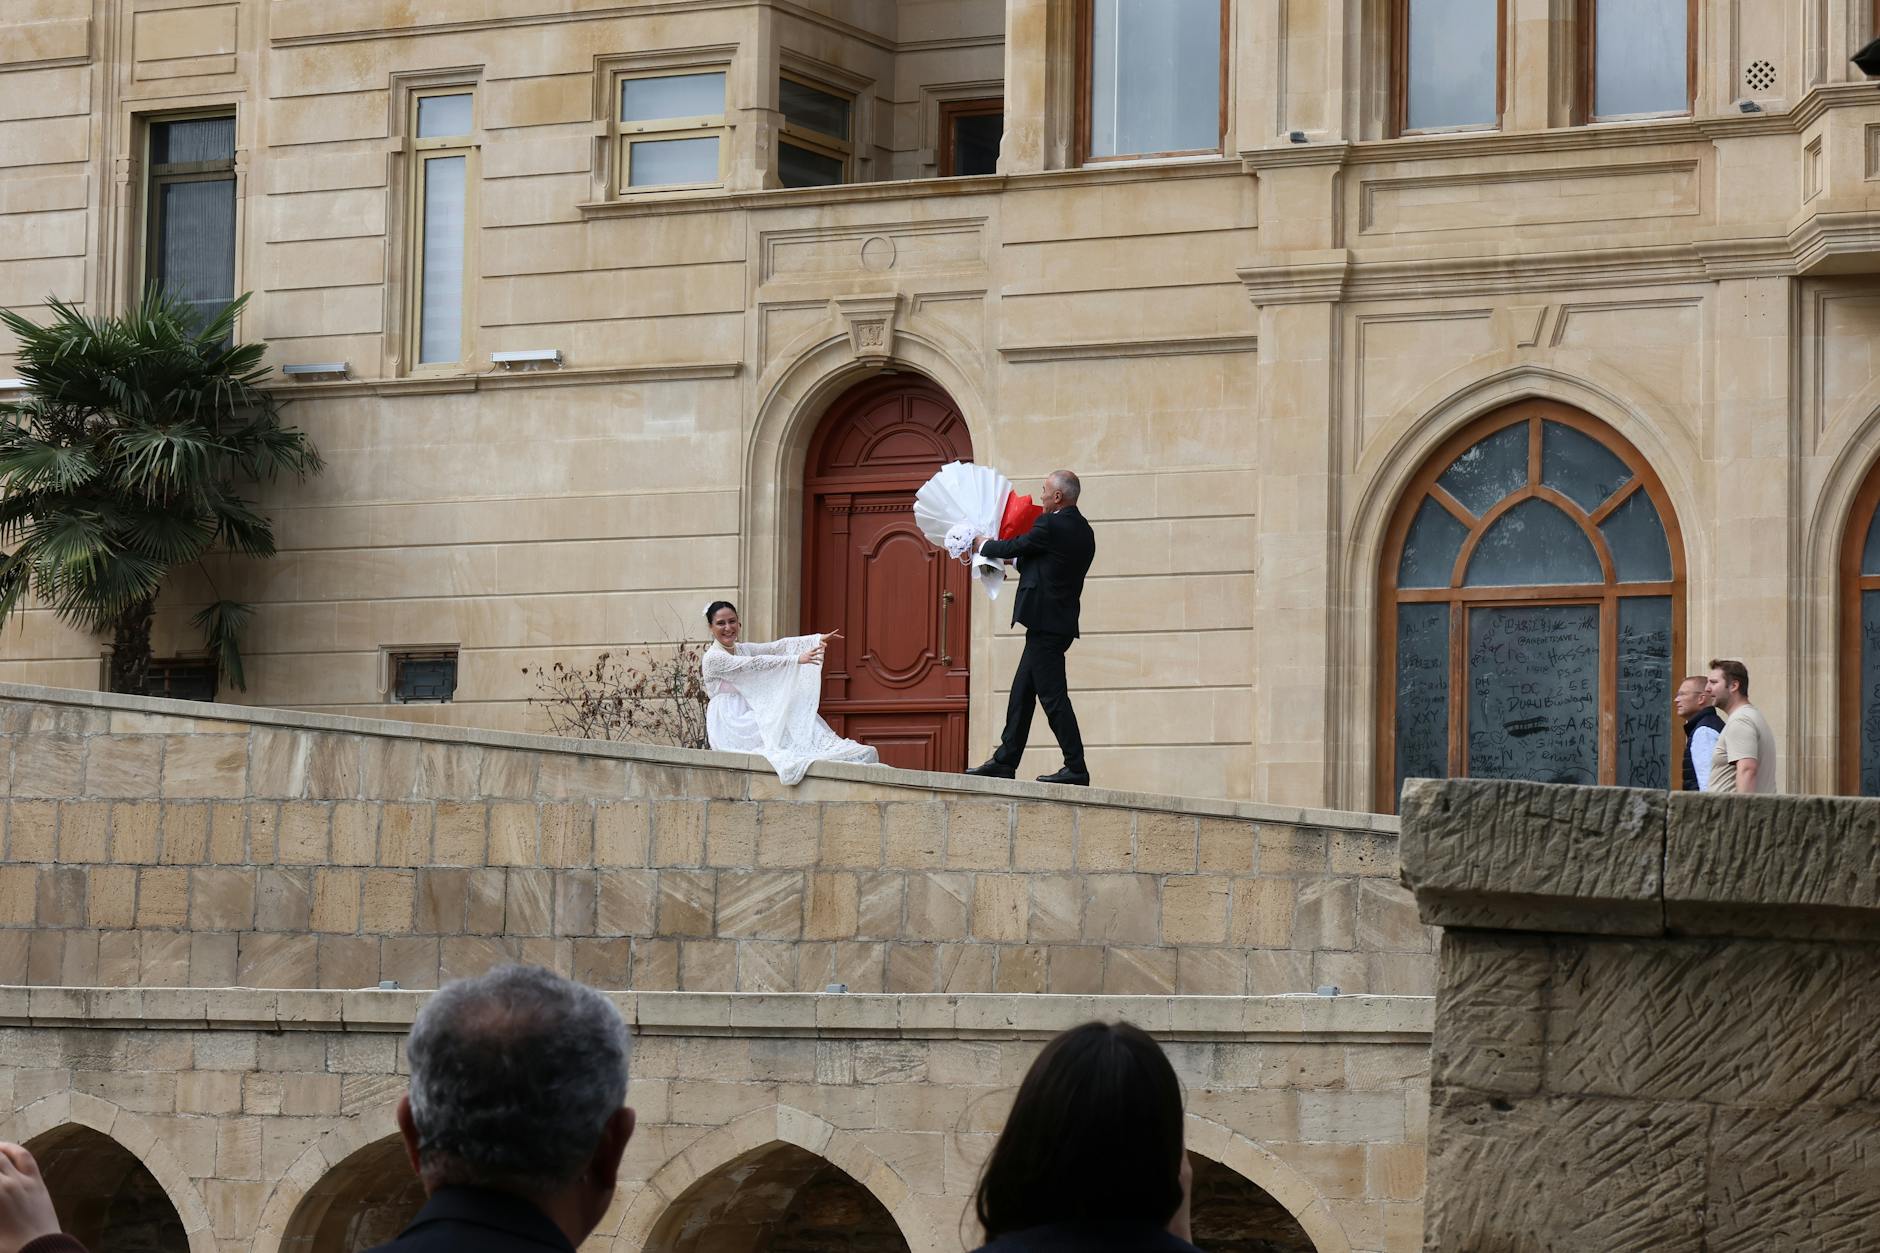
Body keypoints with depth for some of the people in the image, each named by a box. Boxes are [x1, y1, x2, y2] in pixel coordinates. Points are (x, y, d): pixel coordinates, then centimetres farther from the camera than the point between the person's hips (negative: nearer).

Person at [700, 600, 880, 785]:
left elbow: (776, 647, 3)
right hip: (729, 726, -7)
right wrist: (796, 659, -28)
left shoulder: (742, 650, 15)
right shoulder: (713, 658, -10)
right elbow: (756, 664, -21)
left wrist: (818, 639, -10)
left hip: (748, 717, 7)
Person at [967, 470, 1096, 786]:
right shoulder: (1083, 531, 14)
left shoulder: (1051, 526, -14)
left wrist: (983, 545, 13)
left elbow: (1013, 548, -5)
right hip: (1060, 622, 10)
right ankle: (1005, 761, 18)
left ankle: (1076, 769, -9)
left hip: (1045, 622, -10)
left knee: (1053, 695, -8)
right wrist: (1015, 561, 27)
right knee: (1021, 693, 14)